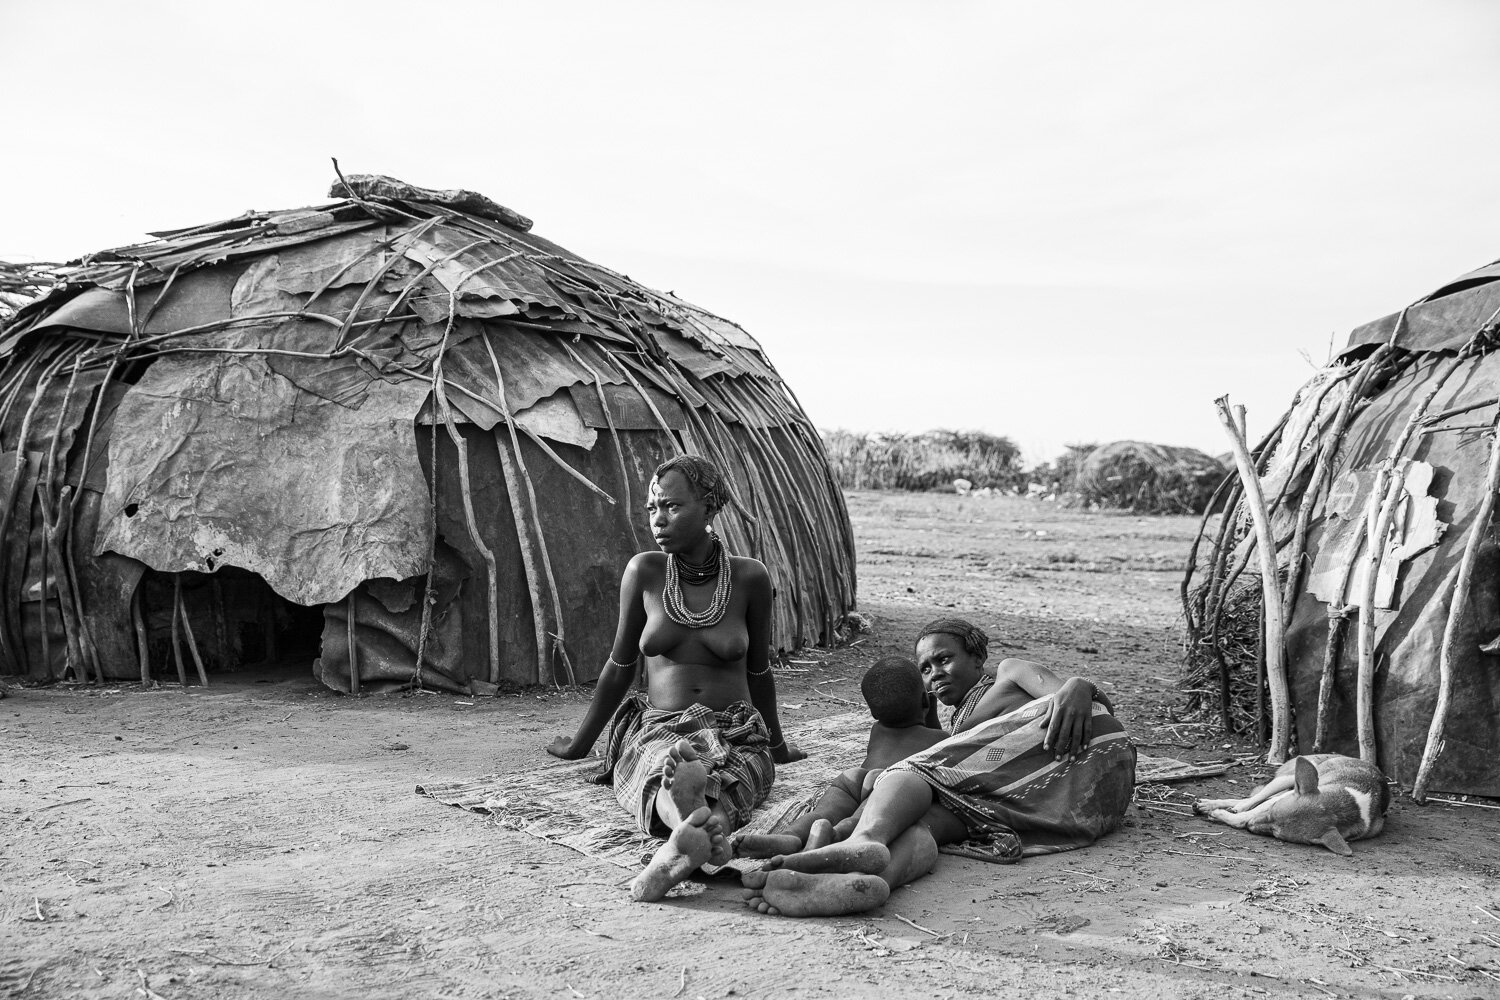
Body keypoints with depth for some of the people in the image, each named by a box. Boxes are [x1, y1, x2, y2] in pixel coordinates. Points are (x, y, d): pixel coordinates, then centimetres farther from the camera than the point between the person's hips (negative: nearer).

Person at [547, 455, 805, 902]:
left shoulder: (748, 577, 1)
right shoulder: (644, 572, 2)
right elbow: (620, 665, 15)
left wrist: (776, 743, 28)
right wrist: (579, 744, 23)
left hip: (737, 736, 1)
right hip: (660, 731, 0)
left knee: (722, 783, -38)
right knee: (681, 777, -39)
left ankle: (681, 847, -68)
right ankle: (703, 832, -71)